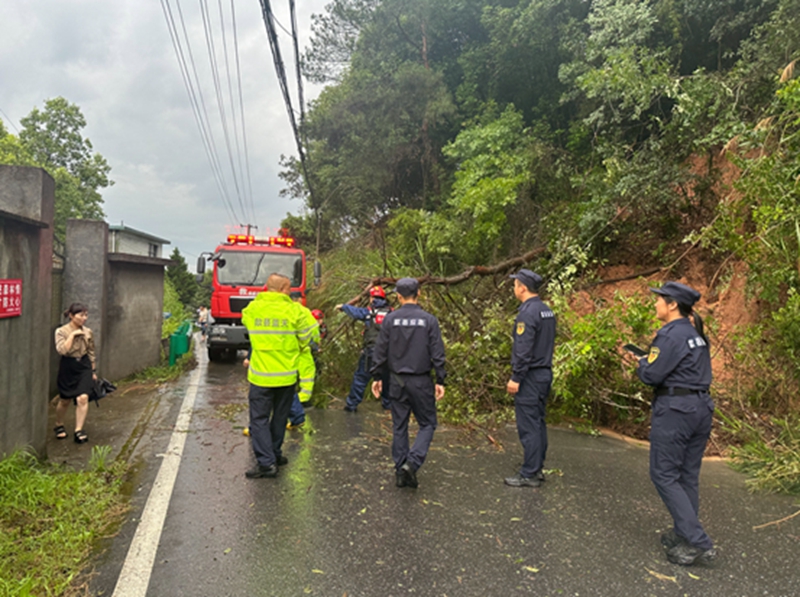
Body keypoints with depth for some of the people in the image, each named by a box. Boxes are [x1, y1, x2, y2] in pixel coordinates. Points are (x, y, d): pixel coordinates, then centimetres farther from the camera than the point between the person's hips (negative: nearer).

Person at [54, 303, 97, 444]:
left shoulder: (88, 332, 3)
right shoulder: (61, 331, -8)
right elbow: (61, 350, -24)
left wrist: (93, 371, 13)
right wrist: (72, 335, -24)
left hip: (84, 366, 2)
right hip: (67, 367, -2)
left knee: (83, 398, -12)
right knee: (64, 400, 12)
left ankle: (79, 431, -4)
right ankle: (59, 426, 38)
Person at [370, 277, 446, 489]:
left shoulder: (390, 319, -2)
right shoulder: (429, 320, -6)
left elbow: (380, 351, 0)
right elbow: (437, 354, -6)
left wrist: (378, 377, 10)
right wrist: (440, 381, 0)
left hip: (397, 381, 2)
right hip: (421, 381, -2)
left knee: (399, 426, 12)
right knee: (427, 424, 10)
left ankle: (400, 470, 18)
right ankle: (412, 462, -8)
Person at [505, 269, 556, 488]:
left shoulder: (527, 313, -17)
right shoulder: (547, 311, 11)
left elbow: (523, 350, -22)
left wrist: (515, 378, -17)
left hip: (530, 377, -9)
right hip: (545, 373, 10)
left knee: (528, 426, -3)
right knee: (538, 422, 15)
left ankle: (529, 474, 3)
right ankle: (537, 468, 24)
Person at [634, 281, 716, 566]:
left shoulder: (671, 335, -16)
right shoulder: (696, 334, 13)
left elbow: (651, 375, -17)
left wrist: (642, 362, 3)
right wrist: (651, 359, 12)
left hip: (675, 410, -9)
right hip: (701, 408, 9)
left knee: (664, 475, -1)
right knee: (688, 475, 15)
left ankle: (699, 543, -3)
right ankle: (685, 535, 25)